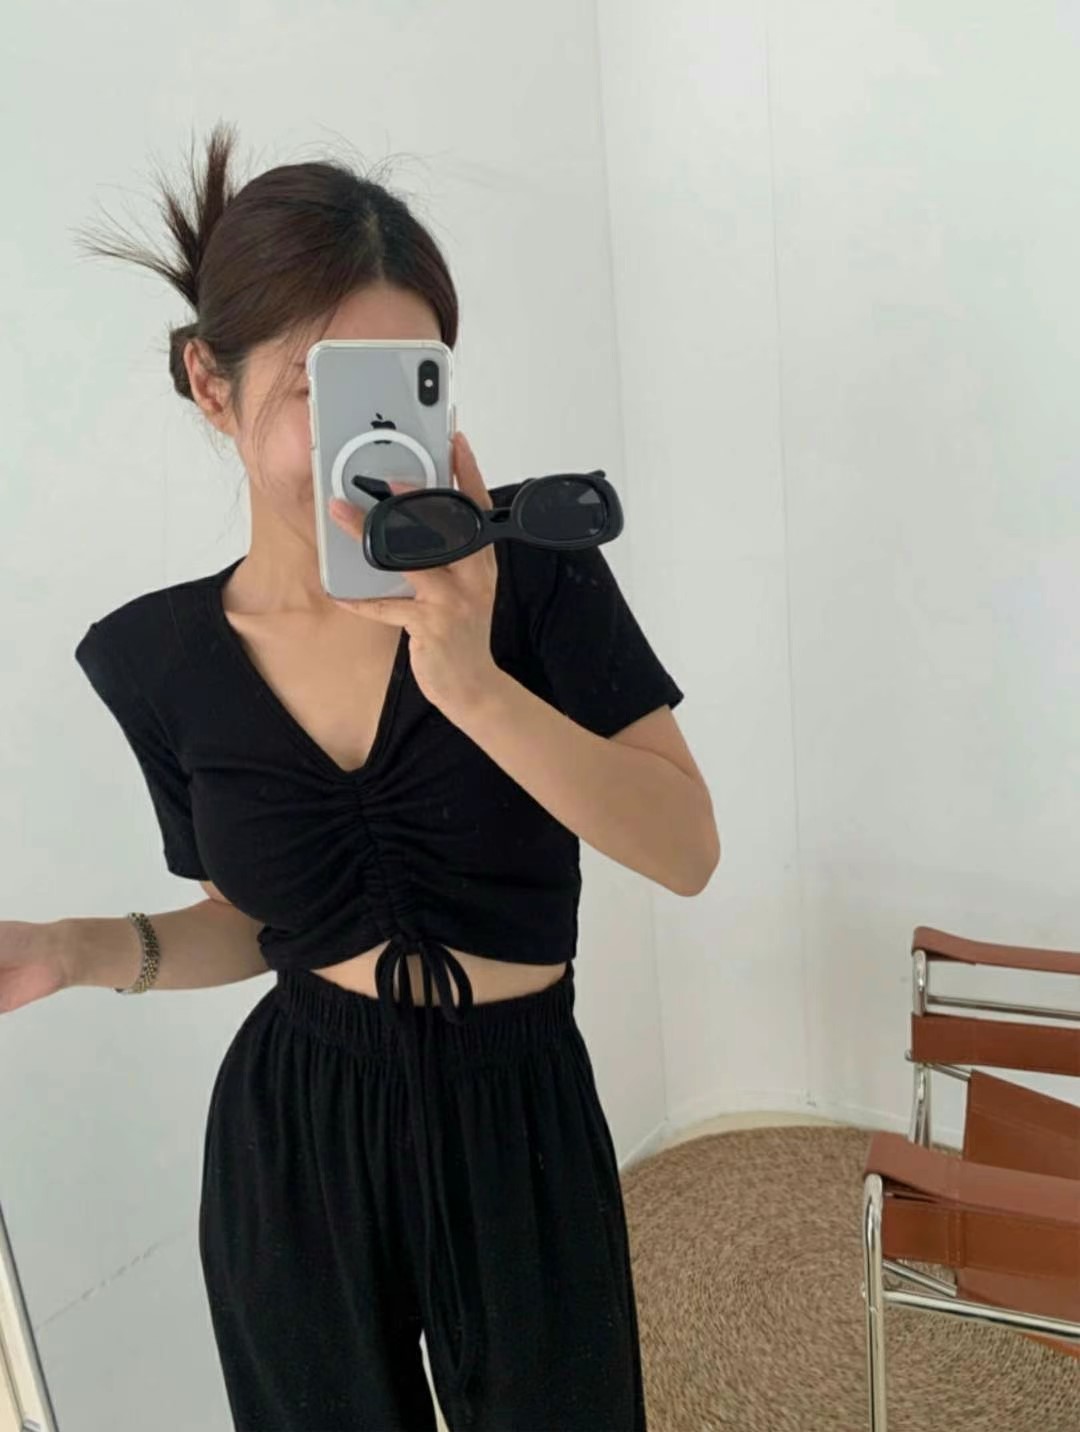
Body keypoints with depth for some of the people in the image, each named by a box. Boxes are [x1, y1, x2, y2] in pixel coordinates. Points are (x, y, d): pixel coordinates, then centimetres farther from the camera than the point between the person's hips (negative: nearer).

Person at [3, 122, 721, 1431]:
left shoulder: (528, 556, -15)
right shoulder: (153, 657, -7)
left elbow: (688, 853, -20)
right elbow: (256, 920, 6)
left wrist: (472, 683, -32)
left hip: (516, 1126, -1)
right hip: (289, 1142, 2)